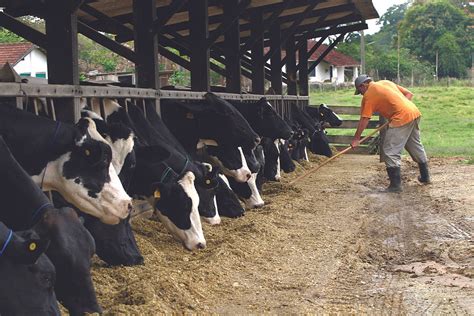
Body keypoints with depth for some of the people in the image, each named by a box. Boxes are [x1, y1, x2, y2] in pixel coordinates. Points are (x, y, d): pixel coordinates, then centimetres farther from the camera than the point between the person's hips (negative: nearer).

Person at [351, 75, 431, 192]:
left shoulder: (368, 95, -2)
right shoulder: (386, 82, 20)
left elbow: (364, 119, -5)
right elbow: (409, 94, 18)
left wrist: (356, 139, -1)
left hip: (401, 118, -9)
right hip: (415, 112, 9)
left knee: (390, 152, -3)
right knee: (416, 146, 24)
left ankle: (396, 185, -4)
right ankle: (425, 177, 37)